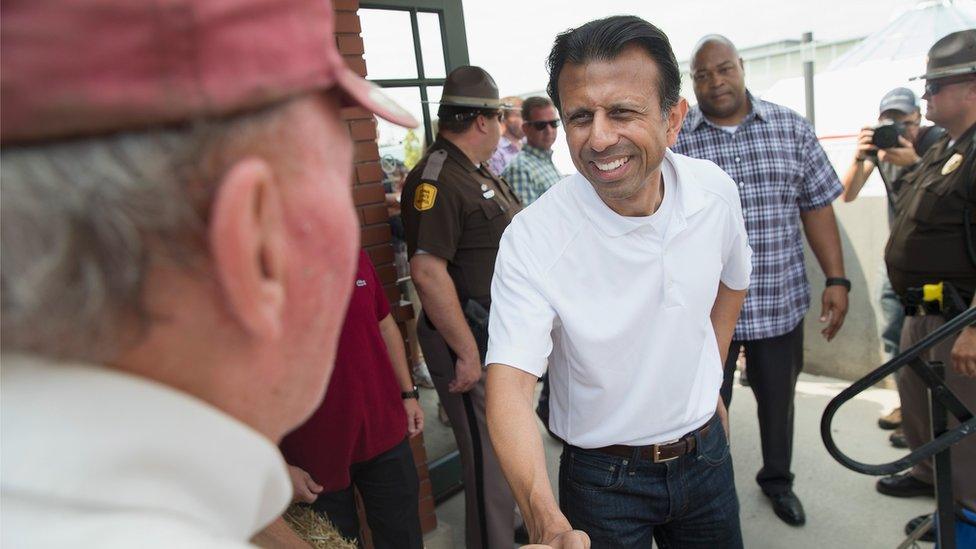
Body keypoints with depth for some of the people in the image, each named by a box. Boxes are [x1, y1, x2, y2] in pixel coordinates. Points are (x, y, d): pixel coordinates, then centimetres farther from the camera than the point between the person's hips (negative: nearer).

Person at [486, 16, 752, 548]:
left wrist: (707, 384, 9)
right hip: (604, 477, -3)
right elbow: (509, 384, -31)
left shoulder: (715, 190, -12)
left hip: (706, 454, 4)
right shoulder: (531, 239, -26)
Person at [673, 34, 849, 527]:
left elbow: (817, 207, 6)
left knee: (777, 400, 20)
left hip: (781, 301, 3)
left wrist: (836, 279, 1)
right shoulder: (671, 139, -5)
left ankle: (777, 479, 45)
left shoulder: (791, 128, 3)